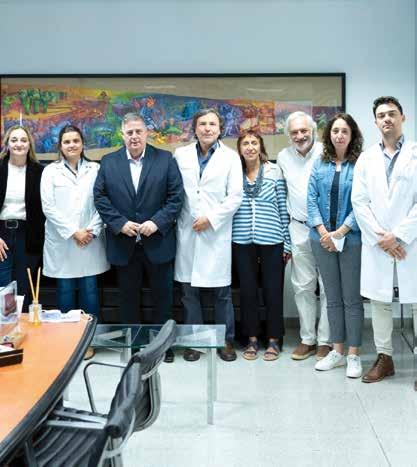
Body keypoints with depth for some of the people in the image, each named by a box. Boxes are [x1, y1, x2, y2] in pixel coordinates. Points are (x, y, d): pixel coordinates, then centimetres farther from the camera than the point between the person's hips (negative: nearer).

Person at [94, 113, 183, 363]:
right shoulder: (109, 162, 4)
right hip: (124, 244, 1)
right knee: (129, 297, 12)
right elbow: (100, 197, 1)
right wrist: (120, 223, -11)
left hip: (158, 242, -1)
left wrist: (157, 222, -16)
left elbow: (177, 196, -5)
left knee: (163, 295, 10)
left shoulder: (166, 159, -1)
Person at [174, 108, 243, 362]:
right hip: (187, 232, 2)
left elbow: (235, 197, -1)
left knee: (222, 291, 3)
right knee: (190, 290, 7)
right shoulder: (180, 155, 7)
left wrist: (211, 218, -9)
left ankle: (227, 341, 17)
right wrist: (173, 218, -2)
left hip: (217, 232, -1)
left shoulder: (231, 158, 4)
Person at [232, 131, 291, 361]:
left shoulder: (274, 171, 1)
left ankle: (274, 340, 19)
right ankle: (252, 339, 21)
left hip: (271, 240, -1)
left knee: (273, 290, 5)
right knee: (247, 290, 8)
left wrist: (287, 243, 1)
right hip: (242, 241, 2)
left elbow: (283, 208, 2)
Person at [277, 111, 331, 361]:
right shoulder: (284, 157, 8)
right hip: (299, 229, 4)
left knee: (329, 286, 1)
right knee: (303, 287, 10)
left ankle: (325, 340, 12)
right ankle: (307, 339, 20)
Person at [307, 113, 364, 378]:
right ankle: (337, 351, 22)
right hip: (322, 238, 4)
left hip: (351, 239, -4)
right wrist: (322, 231, -8)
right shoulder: (320, 164, 7)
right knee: (333, 298, 12)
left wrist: (340, 232, -14)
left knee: (352, 299, 2)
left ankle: (354, 355, 13)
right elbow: (312, 199, 4)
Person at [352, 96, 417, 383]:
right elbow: (359, 202, 4)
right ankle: (384, 359, 20)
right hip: (377, 246, 3)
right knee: (379, 302, 8)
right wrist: (381, 237, -7)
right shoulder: (366, 159, 11)